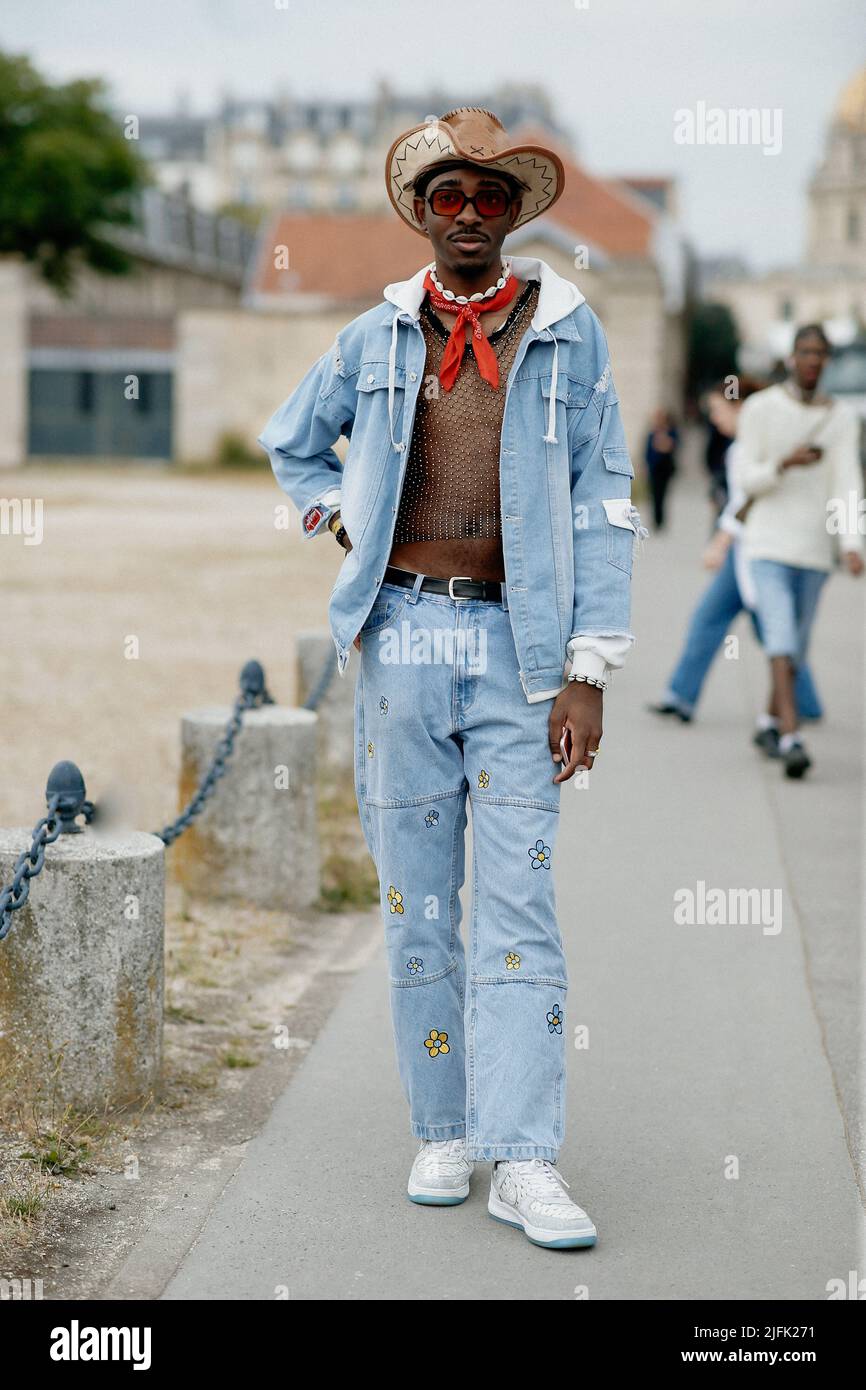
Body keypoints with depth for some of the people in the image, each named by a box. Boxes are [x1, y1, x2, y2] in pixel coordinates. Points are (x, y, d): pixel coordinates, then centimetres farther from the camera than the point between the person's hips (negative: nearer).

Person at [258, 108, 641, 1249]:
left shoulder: (568, 331, 4)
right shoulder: (379, 337, 10)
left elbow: (603, 504, 1)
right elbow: (291, 443, 27)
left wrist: (588, 671, -6)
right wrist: (347, 521, 9)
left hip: (516, 641, -2)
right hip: (403, 633, 2)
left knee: (519, 896, -7)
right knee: (415, 898, 5)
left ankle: (525, 1161, -7)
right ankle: (444, 1133, 16)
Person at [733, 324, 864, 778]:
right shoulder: (759, 408, -4)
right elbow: (746, 477, -6)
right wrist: (785, 463, -25)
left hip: (815, 549, 3)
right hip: (768, 544, -3)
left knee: (796, 644, 12)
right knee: (781, 637, -17)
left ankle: (770, 722, 33)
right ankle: (791, 739, -25)